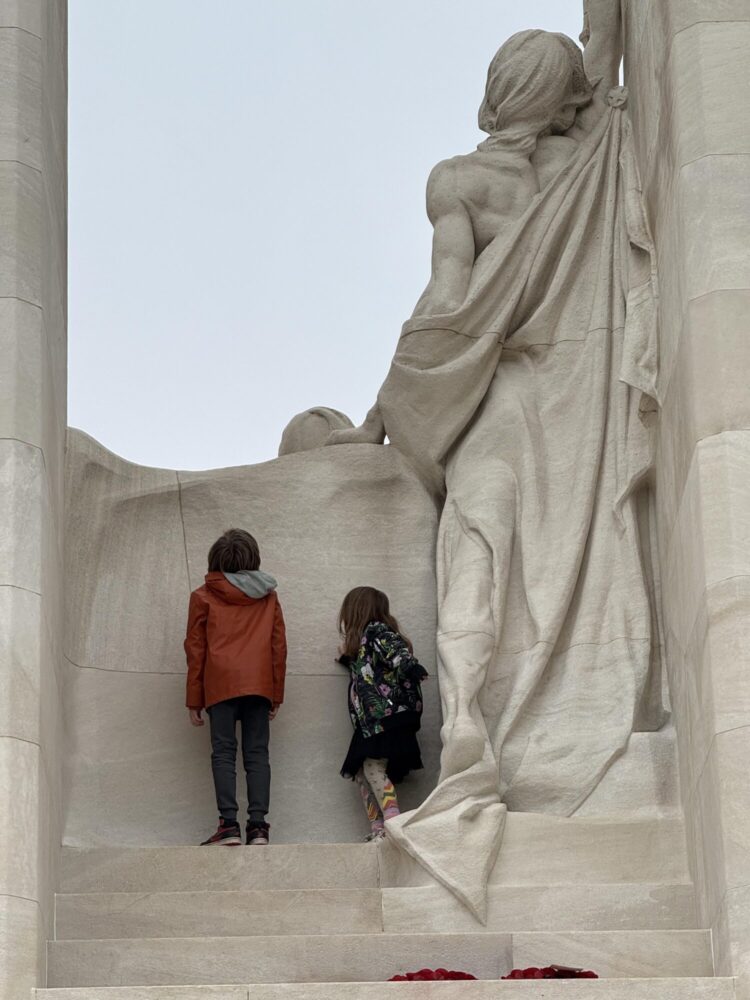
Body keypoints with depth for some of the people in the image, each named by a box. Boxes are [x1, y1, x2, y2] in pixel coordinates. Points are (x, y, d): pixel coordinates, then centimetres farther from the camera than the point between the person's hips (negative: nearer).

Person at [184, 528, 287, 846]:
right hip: (260, 686, 2)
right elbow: (279, 646, 12)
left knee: (223, 753, -3)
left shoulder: (203, 597, 6)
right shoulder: (268, 596, 13)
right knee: (257, 753, 2)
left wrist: (194, 701, 8)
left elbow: (195, 650, 5)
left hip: (220, 685, -2)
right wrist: (277, 695, 15)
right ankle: (258, 825, -7)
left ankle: (229, 825, -14)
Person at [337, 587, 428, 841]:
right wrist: (347, 658, 28)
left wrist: (410, 667, -41)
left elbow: (397, 651, -23)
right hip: (370, 723, 10)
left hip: (388, 716, -10)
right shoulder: (362, 643, 24)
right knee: (362, 773, 5)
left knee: (373, 766, -19)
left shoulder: (377, 632, -4)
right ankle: (378, 830, 3)